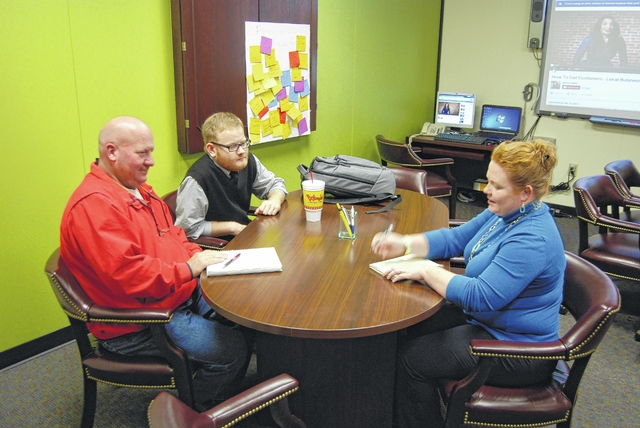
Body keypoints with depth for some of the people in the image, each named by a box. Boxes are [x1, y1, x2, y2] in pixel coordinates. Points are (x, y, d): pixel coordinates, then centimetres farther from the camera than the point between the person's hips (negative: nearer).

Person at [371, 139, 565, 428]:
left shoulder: (532, 240, -29)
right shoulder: (506, 212, 0)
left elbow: (480, 296, -32)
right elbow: (456, 238, 7)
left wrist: (424, 272, -25)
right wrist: (405, 244, -6)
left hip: (516, 350, -9)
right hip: (487, 318, 10)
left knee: (412, 358, -13)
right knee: (410, 327, 6)